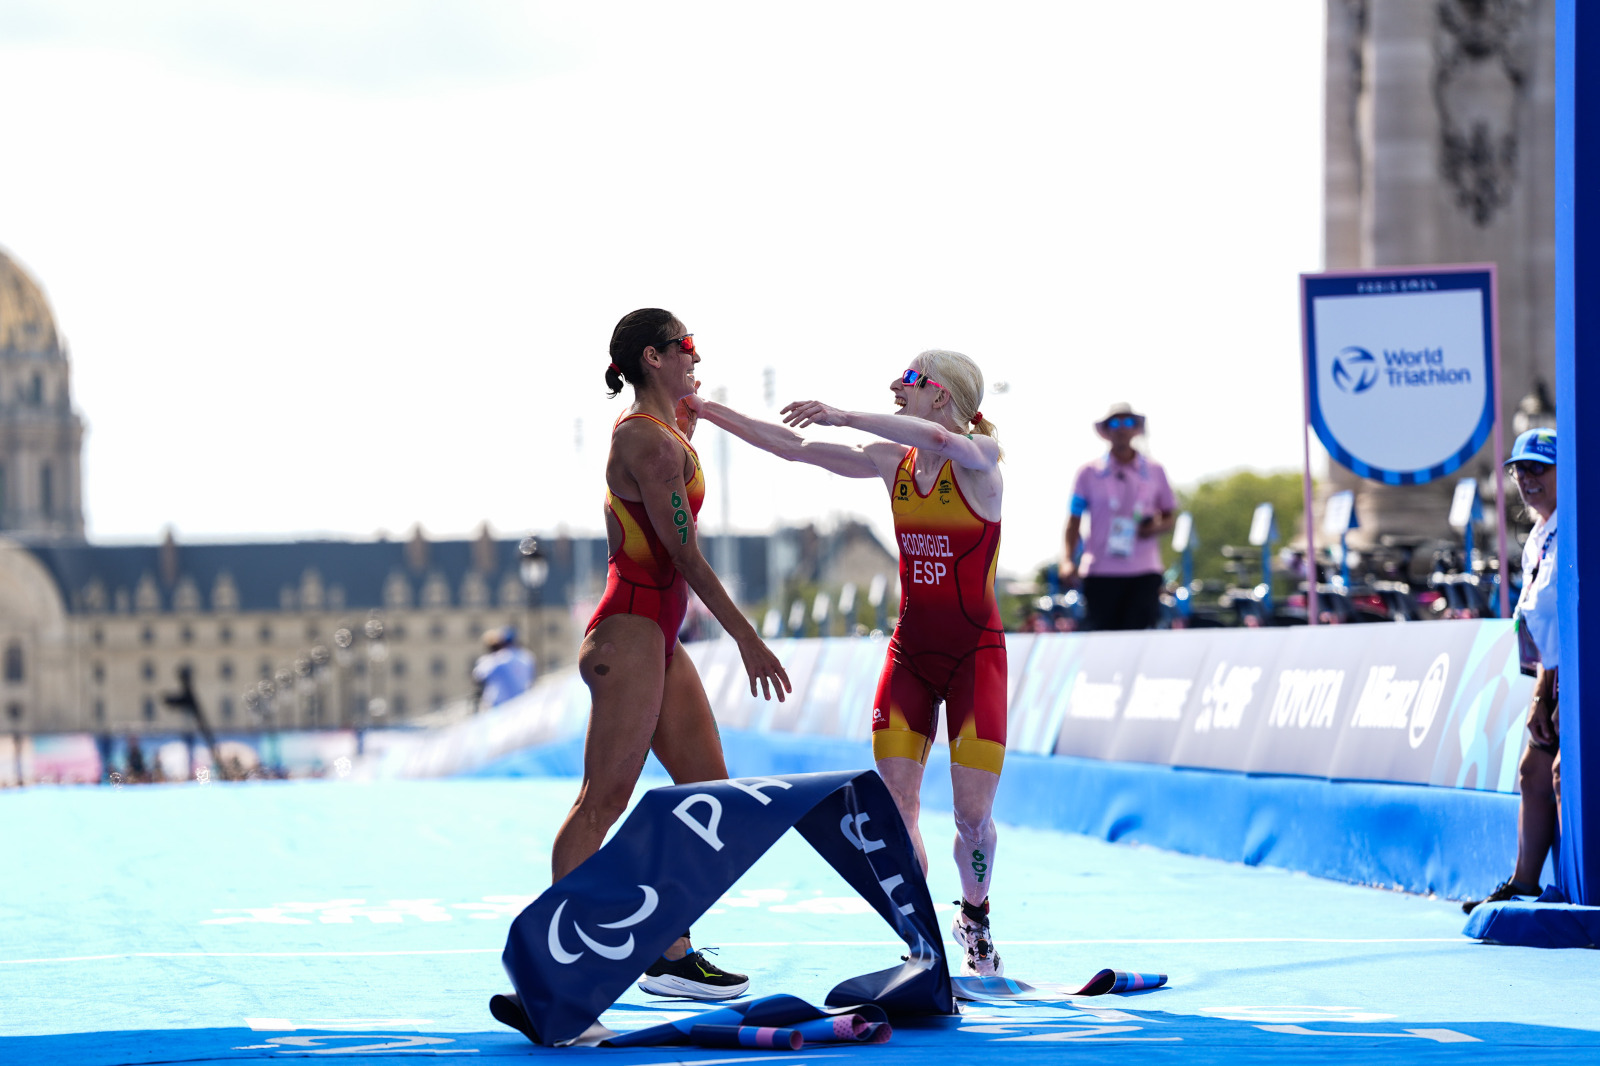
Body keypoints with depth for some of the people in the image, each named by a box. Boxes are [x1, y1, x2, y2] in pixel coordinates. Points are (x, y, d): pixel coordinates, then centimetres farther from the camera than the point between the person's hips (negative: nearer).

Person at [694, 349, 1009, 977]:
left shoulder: (982, 457, -10)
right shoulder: (892, 461, 6)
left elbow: (939, 438, -32)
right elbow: (794, 447, 8)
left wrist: (843, 416, -29)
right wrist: (707, 410, 5)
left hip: (975, 655, -4)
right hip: (909, 653, 4)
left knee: (973, 816, -6)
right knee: (896, 807, -6)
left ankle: (975, 920, 21)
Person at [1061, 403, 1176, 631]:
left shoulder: (1154, 471, 10)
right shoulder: (1089, 473, 6)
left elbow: (1168, 517, 18)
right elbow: (1074, 520, 6)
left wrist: (1156, 528, -6)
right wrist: (1068, 559, -8)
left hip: (1143, 573, 0)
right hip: (1100, 574, 0)